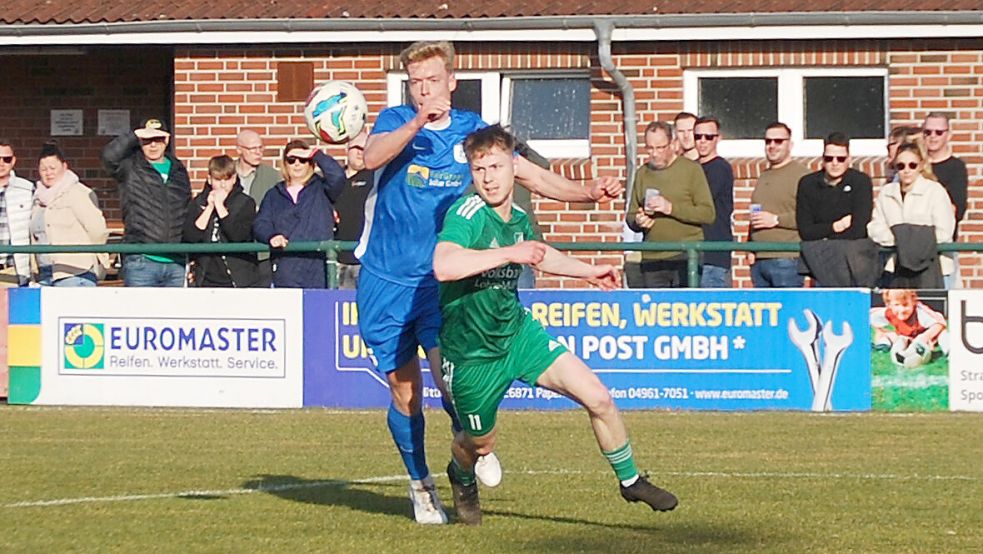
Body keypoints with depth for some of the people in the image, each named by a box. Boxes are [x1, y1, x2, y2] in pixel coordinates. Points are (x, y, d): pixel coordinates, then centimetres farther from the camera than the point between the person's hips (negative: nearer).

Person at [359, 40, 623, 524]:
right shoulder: (395, 121, 0)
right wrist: (416, 124, -36)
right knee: (403, 391, 4)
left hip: (439, 279, 0)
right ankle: (420, 484, 24)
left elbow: (529, 174, 3)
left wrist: (588, 192, -11)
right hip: (385, 280, 0)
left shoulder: (471, 130, 5)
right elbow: (372, 158, -21)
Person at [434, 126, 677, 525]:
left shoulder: (518, 219, -1)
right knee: (480, 443, 13)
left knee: (598, 399, -5)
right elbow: (443, 266, -45)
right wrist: (509, 253, -41)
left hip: (518, 332, 6)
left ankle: (630, 480, 17)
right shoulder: (467, 215, -24)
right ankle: (461, 478, 51)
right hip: (472, 353, -5)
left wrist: (588, 272, 30)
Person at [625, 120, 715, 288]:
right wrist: (638, 222, -4)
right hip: (652, 260, 4)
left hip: (686, 258, -4)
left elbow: (708, 214, -6)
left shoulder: (691, 170, 1)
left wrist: (671, 208, -16)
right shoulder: (642, 173, 15)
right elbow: (631, 216, 21)